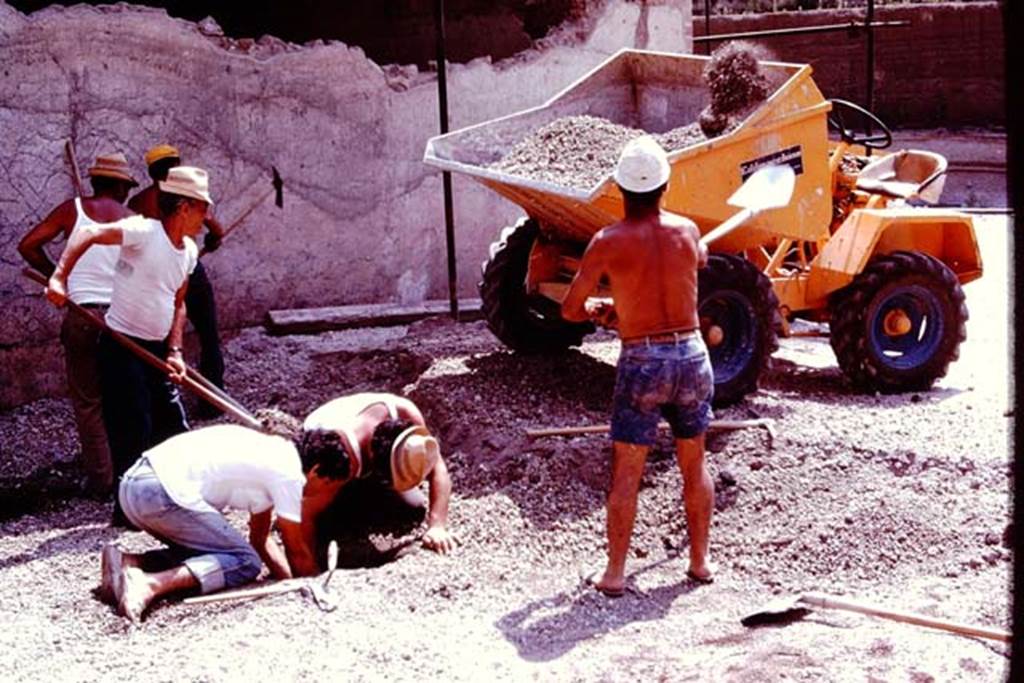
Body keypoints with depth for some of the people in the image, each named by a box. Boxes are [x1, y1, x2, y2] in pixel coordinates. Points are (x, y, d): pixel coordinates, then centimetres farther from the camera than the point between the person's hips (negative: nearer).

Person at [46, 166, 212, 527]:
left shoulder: (189, 252, 7)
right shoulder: (144, 231, -18)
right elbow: (88, 235, -29)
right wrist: (59, 278, -41)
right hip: (122, 348, -8)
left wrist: (174, 352, 5)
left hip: (156, 349, 8)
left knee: (174, 426, 11)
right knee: (134, 431, -4)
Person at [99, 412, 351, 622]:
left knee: (210, 553, 22)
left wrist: (291, 578, 18)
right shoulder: (289, 472, -3)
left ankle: (128, 563, 6)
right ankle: (151, 584, -21)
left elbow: (260, 538, 27)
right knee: (246, 562, -4)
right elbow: (295, 550, 3)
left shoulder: (270, 453, 23)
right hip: (164, 492, -10)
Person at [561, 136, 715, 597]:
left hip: (642, 364, -3)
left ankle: (614, 573, 8)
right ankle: (700, 560, 26)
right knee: (694, 467, 17)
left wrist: (599, 311, 17)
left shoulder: (608, 242, -10)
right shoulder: (687, 231, 0)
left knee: (626, 472, 5)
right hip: (692, 355, 3)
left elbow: (570, 309, -6)